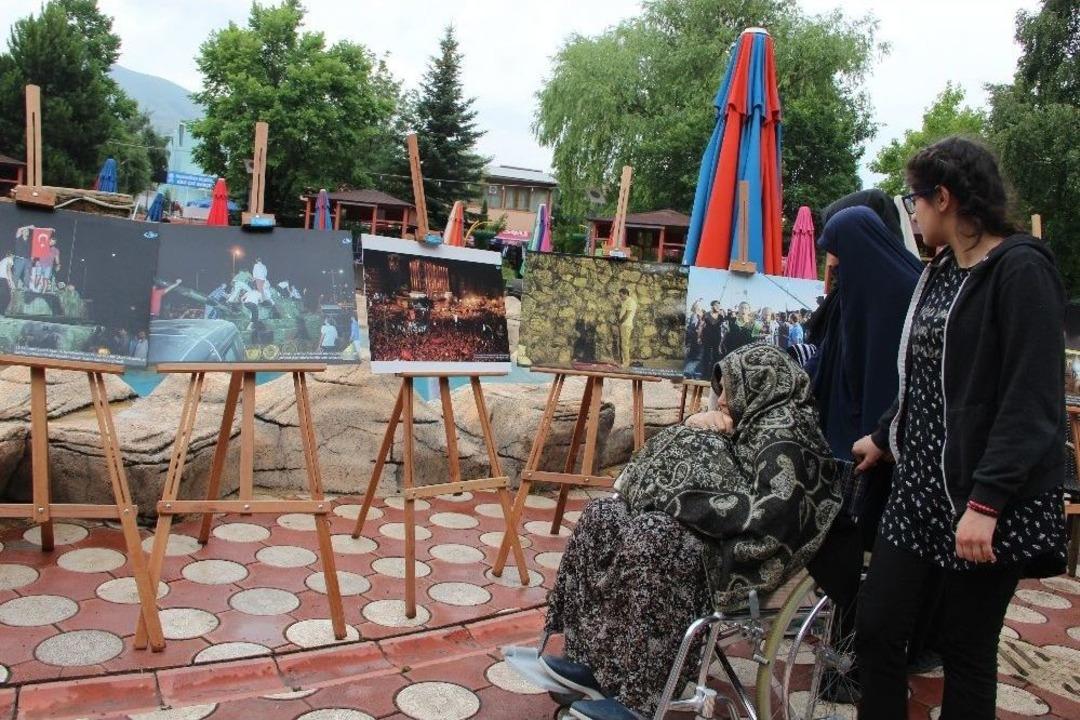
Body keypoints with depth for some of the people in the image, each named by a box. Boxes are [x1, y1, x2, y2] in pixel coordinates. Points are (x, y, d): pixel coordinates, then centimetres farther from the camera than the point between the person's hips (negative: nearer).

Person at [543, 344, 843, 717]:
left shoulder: (784, 433, -13)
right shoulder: (755, 422, 16)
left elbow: (769, 514, -26)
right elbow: (694, 460, 26)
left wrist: (688, 502, -17)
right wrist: (697, 424, 3)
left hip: (741, 553, -10)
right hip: (718, 532, 10)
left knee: (650, 541, -34)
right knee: (603, 515, -4)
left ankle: (634, 689, -21)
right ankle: (595, 656, -6)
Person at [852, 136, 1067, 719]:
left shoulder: (1021, 269, -11)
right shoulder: (941, 272, 14)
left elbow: (1032, 402, -18)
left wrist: (986, 501, -22)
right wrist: (885, 437, 31)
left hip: (990, 500, -7)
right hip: (920, 484, 7)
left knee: (967, 649, 6)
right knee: (875, 629, 6)